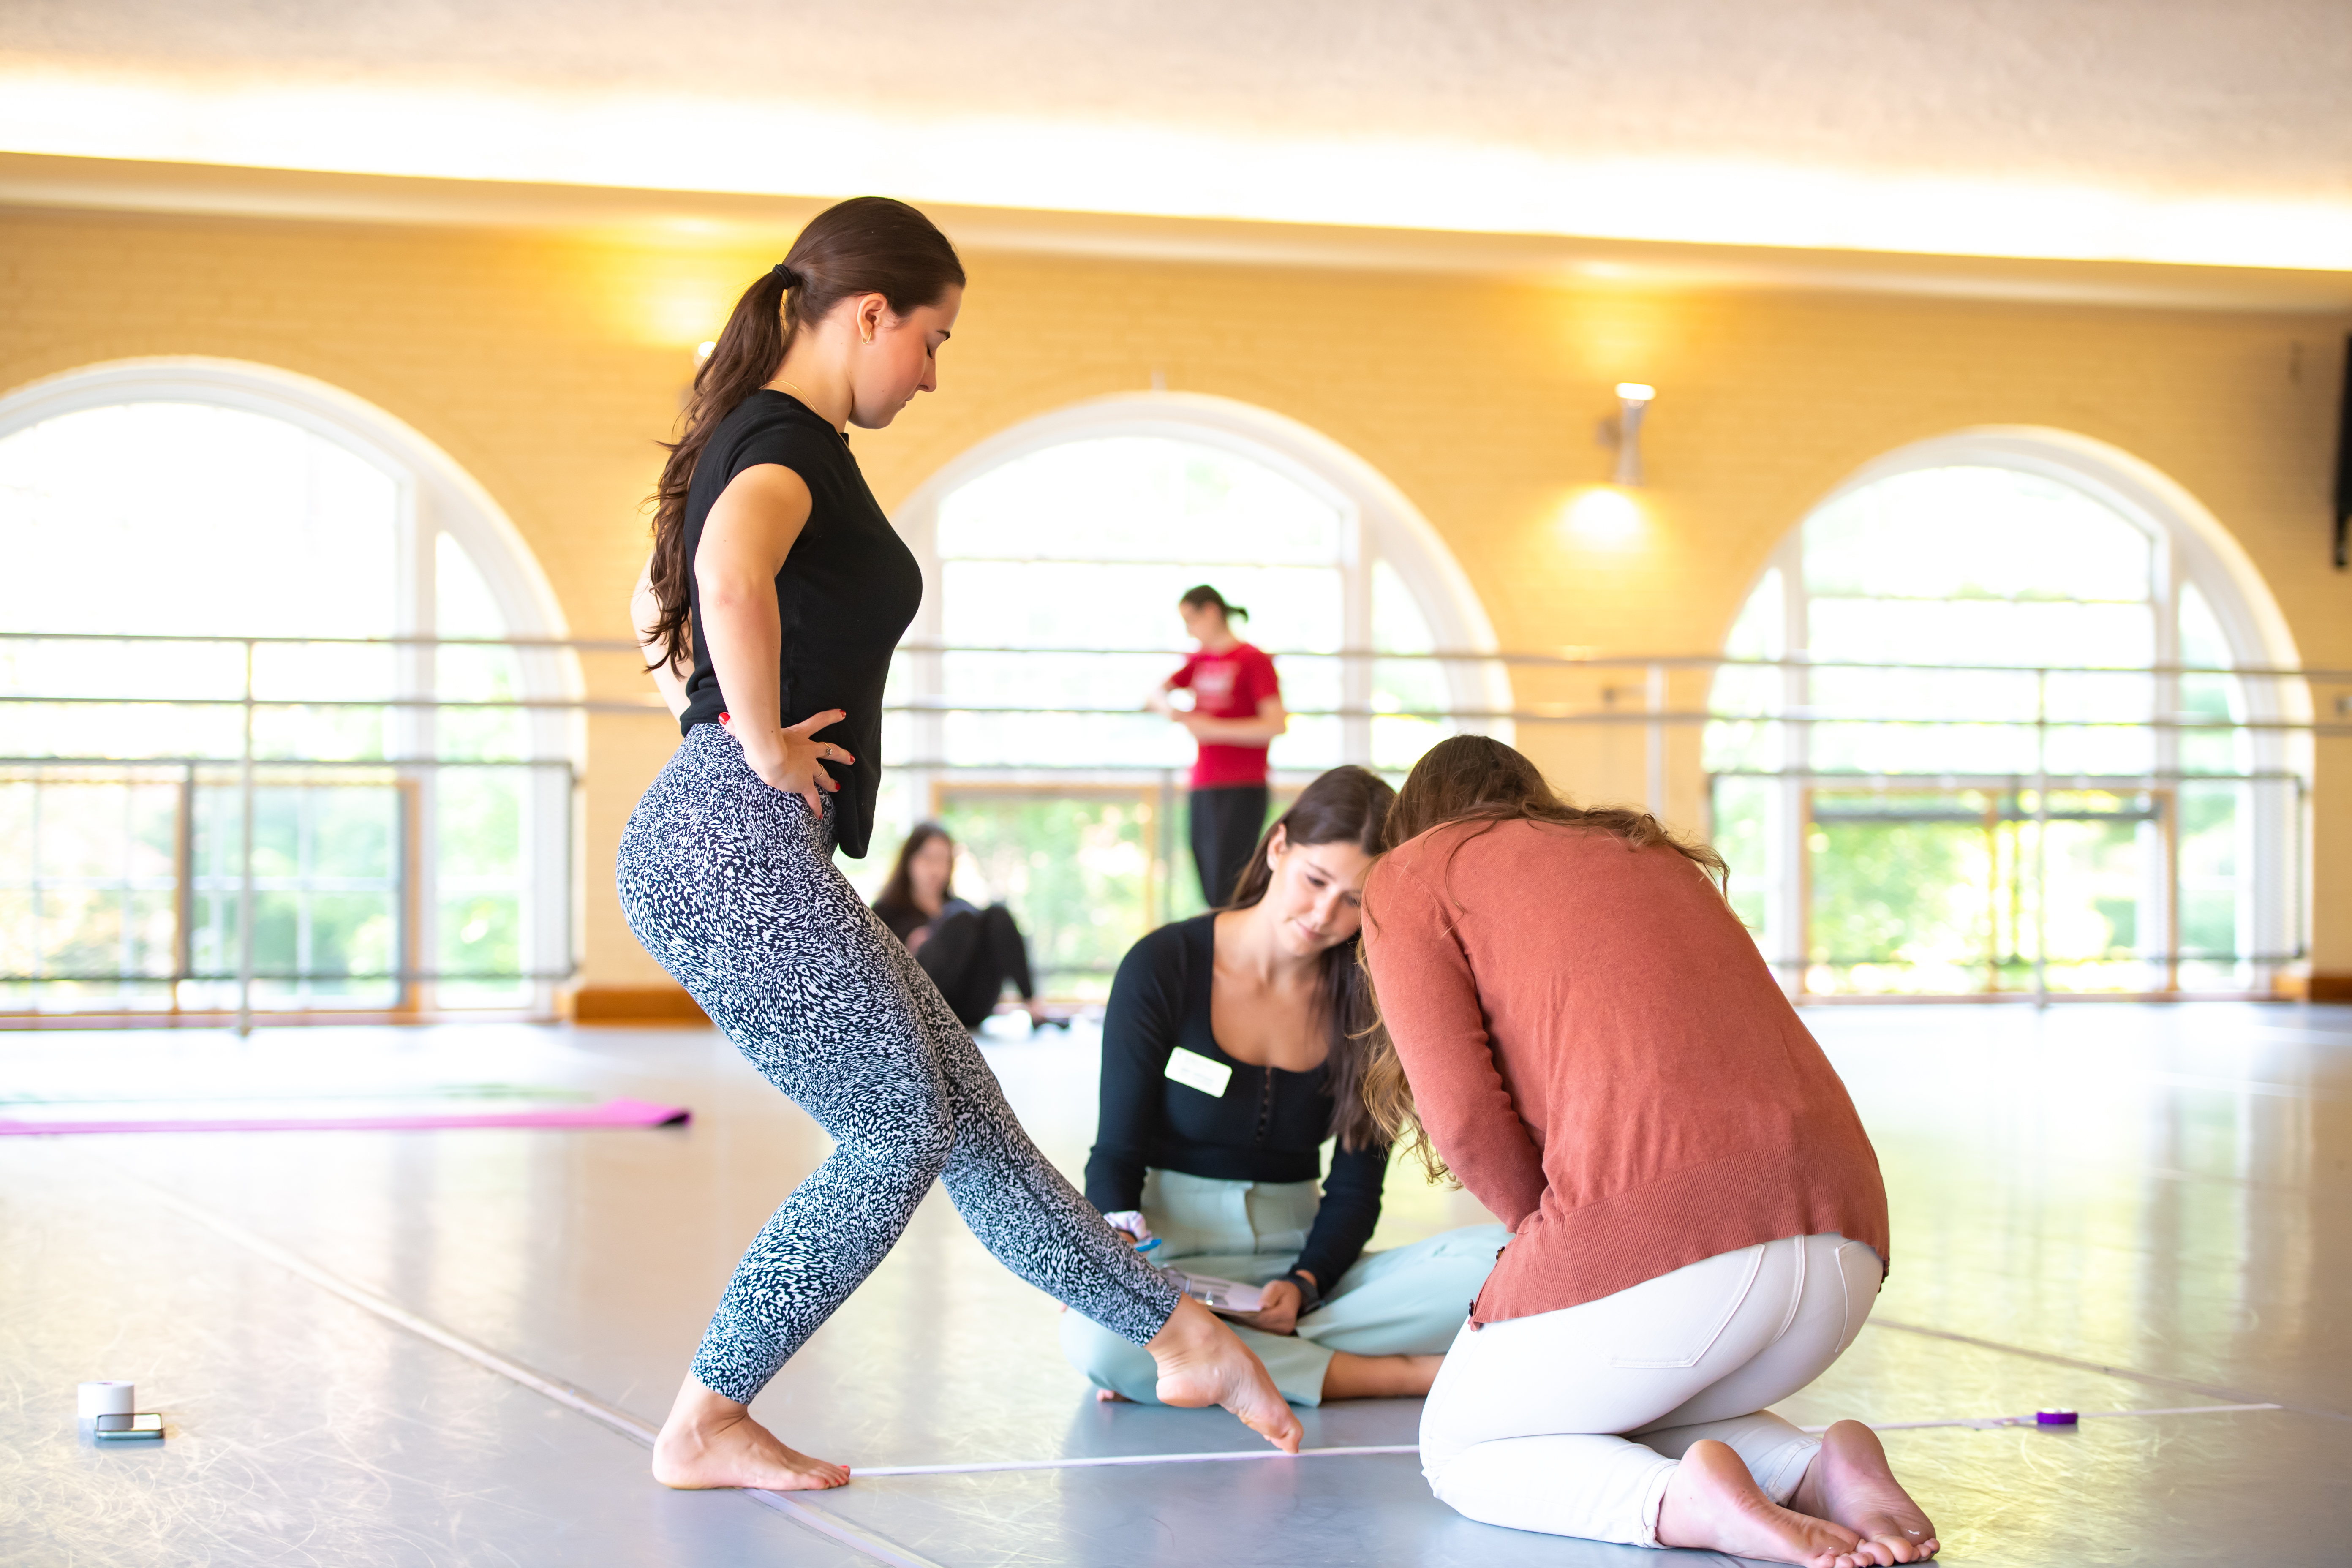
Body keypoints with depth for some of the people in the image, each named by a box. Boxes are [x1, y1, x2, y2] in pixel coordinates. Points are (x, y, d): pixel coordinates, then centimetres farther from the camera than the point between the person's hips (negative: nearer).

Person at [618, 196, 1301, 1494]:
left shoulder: (750, 438, 20)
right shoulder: (791, 442, -12)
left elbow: (662, 613, 38)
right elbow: (732, 578, -36)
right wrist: (765, 744, -23)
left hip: (719, 854, 10)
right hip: (740, 850, -10)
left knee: (966, 1116, 12)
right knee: (900, 1137, -4)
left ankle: (1184, 1338, 19)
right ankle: (707, 1426, 2)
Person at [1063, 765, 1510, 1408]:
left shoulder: (1366, 1000, 4)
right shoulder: (1163, 967, -4)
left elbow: (1355, 1187, 4)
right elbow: (1116, 1156, -3)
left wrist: (1304, 1286, -15)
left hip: (1303, 1263, 3)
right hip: (1176, 1262, -3)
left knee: (1498, 1259, -25)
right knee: (1093, 1335, -41)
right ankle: (1398, 1373, -27)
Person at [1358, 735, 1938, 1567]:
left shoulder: (1410, 876, 13)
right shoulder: (1662, 856, 31)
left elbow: (1462, 1113, -2)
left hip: (1661, 1236, -6)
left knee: (1461, 1445, 20)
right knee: (1630, 1411, 33)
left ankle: (1677, 1498, -9)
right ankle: (1816, 1468, 4)